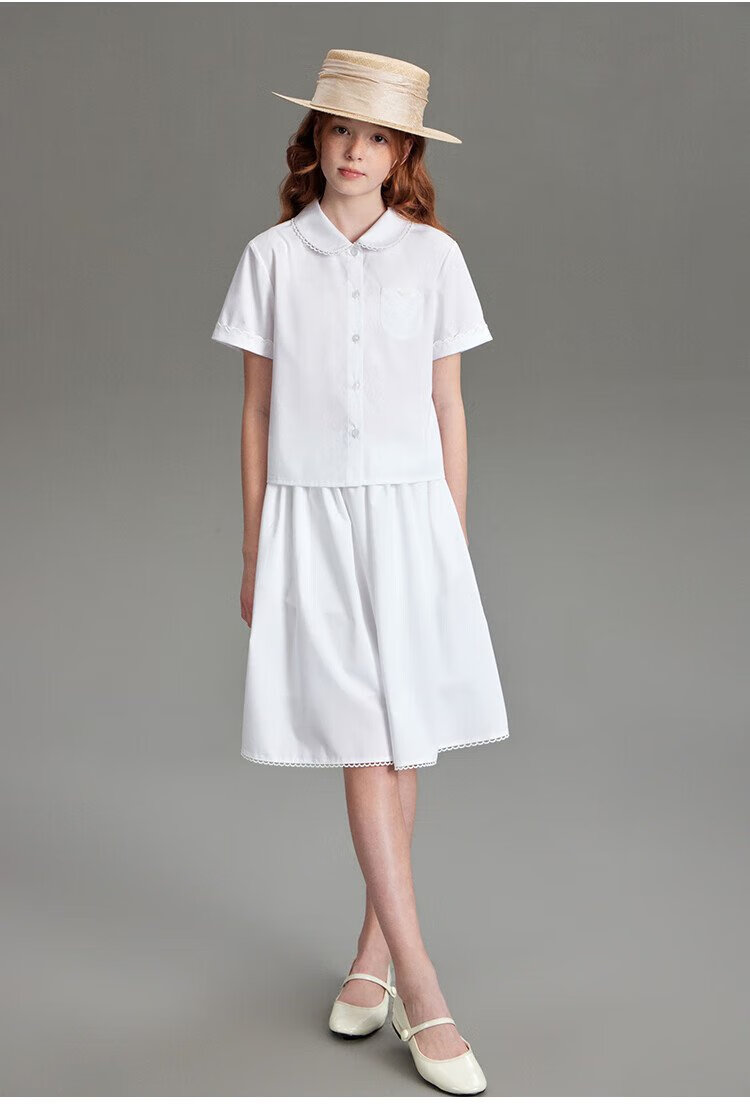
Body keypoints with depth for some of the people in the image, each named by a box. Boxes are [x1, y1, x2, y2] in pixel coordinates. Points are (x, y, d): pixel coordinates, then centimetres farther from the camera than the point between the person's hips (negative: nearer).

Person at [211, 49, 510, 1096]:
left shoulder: (433, 256, 4)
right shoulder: (271, 258, 4)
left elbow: (448, 408, 8)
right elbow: (257, 411, 6)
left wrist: (453, 544, 6)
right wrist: (254, 554, 6)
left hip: (407, 511, 1)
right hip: (309, 514, -1)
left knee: (400, 742, 5)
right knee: (362, 745, -5)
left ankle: (375, 952, 21)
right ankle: (419, 989, -2)